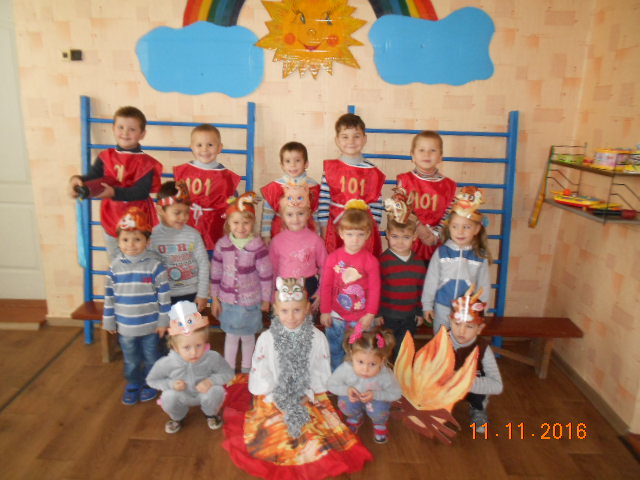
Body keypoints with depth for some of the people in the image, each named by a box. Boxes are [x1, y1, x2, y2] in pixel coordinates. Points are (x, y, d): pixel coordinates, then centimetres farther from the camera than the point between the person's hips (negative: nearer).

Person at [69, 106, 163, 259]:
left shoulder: (146, 163, -12)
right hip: (111, 222, 4)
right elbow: (92, 178, -13)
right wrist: (77, 180, -36)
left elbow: (142, 191, -23)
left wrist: (114, 192, -37)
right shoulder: (105, 157, 0)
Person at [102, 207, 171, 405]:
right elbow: (109, 296, 4)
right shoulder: (115, 266, -5)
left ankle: (150, 385, 38)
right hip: (125, 326, 3)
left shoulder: (155, 265, -15)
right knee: (131, 361, 20)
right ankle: (133, 385, 42)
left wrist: (163, 321, -9)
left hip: (150, 325, -3)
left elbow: (164, 295, -11)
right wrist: (109, 321, 7)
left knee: (151, 359, 16)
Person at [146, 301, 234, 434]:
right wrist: (170, 384, -25)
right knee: (169, 397, -30)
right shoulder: (166, 363, -27)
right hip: (182, 397, 0)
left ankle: (211, 413, 8)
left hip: (204, 393, 0)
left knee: (217, 391, -30)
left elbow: (228, 373, -13)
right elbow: (151, 380, -8)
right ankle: (177, 417, 8)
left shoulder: (213, 358, -28)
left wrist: (211, 380, -31)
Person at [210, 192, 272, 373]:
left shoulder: (258, 246, -16)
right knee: (231, 336, 17)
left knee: (248, 336, 15)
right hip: (228, 300, 2)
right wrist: (215, 299, 5)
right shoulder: (222, 245, -7)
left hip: (250, 300, -2)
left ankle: (246, 370, 36)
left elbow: (266, 274, -9)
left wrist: (266, 299, -3)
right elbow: (215, 273, 1)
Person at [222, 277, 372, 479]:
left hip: (309, 397, 1)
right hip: (274, 398, -1)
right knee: (274, 436, -19)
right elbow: (261, 374, -6)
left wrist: (308, 394, -11)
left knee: (320, 436, -13)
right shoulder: (266, 338, -11)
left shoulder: (317, 337, -8)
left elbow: (321, 372, -1)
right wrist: (275, 399, -11)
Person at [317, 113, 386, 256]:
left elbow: (377, 205, 2)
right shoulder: (331, 169, -2)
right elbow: (323, 202, -2)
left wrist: (371, 230, -1)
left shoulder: (372, 172, 0)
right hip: (335, 230, 0)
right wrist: (324, 234, -3)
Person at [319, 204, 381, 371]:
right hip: (336, 316, 1)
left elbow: (374, 289, -8)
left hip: (362, 318, -1)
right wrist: (325, 311, -2)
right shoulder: (333, 258, -8)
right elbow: (325, 285, -4)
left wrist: (370, 314, -9)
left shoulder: (371, 260, -11)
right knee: (335, 352, 17)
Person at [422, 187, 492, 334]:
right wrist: (427, 304, 0)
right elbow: (431, 280, -3)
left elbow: (484, 285, 0)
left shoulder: (480, 256, -7)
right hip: (442, 307, 0)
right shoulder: (441, 252, -8)